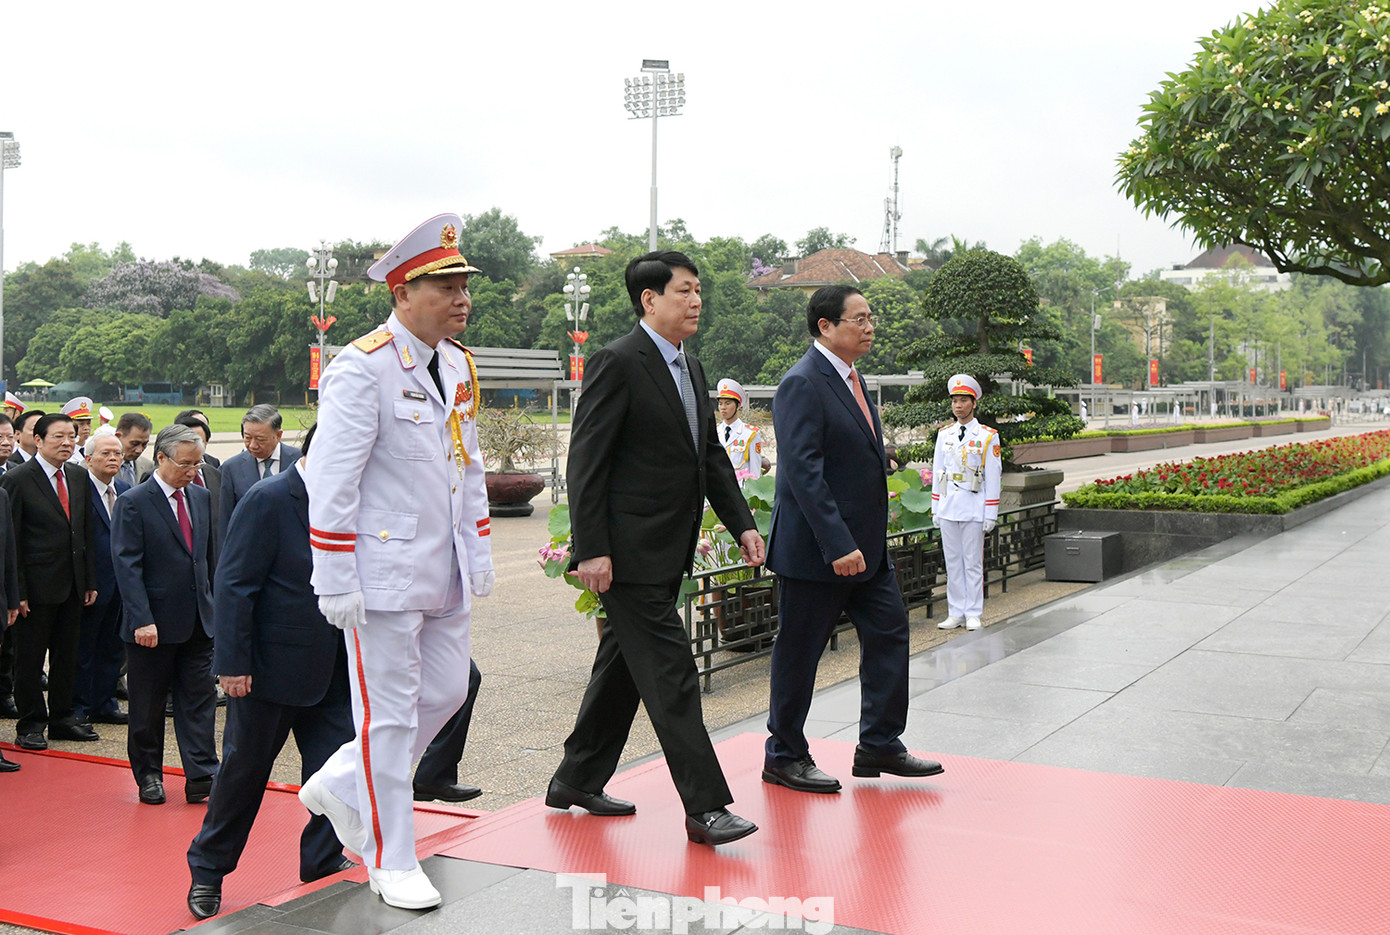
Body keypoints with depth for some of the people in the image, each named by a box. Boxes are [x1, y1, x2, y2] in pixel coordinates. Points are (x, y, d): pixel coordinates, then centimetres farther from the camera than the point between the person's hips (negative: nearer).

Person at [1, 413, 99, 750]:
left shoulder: (79, 476, 9)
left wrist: (90, 580, 9)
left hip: (73, 585, 6)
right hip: (37, 586, -6)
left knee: (67, 655, 13)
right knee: (29, 659, 4)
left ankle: (62, 718, 25)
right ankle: (30, 725, 16)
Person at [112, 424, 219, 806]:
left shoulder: (201, 498, 10)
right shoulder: (132, 503, -9)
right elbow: (127, 566, -13)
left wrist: (213, 605, 12)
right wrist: (142, 620, -19)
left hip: (197, 621, 5)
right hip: (153, 624, -5)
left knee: (199, 700, 2)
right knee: (148, 706, 8)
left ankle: (201, 778, 4)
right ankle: (149, 776, 22)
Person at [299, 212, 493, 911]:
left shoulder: (458, 365, 10)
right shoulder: (361, 369, -15)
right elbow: (330, 482, -17)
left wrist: (480, 554, 17)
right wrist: (336, 584, -17)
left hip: (446, 576, 8)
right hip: (384, 575, -8)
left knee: (446, 693, 15)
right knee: (389, 714, 2)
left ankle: (341, 786, 34)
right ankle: (392, 861, 17)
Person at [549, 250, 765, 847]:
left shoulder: (689, 369, 16)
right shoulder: (617, 363, -12)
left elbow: (711, 455, 20)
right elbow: (586, 462, -16)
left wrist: (742, 524, 10)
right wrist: (591, 550, -20)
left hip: (668, 551, 9)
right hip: (628, 553, -9)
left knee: (622, 668, 16)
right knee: (670, 675, -8)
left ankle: (576, 781, 29)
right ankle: (705, 808, -3)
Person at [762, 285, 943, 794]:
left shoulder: (850, 377, 13)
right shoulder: (802, 384, -18)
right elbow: (803, 472, -25)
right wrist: (837, 546, -28)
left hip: (864, 545, 9)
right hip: (816, 548, -9)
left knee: (889, 631, 10)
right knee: (798, 653, 3)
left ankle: (879, 746, 21)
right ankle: (783, 756, 17)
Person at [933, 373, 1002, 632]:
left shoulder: (988, 436, -2)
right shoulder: (944, 435, 10)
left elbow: (993, 477, -3)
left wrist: (991, 514, -7)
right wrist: (935, 509, 10)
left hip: (973, 509, -4)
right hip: (948, 509, 4)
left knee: (973, 562, 0)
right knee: (952, 562, 7)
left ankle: (974, 614, 7)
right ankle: (956, 613, 14)